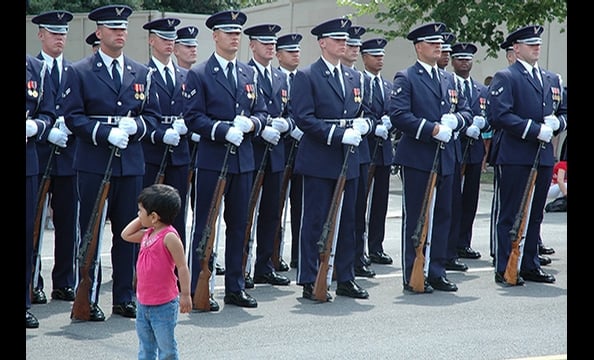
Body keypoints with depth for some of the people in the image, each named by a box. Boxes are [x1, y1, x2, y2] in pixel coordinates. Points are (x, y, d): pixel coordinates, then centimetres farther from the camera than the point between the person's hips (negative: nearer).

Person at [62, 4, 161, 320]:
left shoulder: (142, 73, 13)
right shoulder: (79, 72, 1)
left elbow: (152, 115, 12)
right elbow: (73, 117, -6)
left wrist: (134, 126, -10)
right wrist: (107, 133, -18)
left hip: (131, 163, 4)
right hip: (93, 164, -4)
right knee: (90, 233, 0)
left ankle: (124, 297, 16)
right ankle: (88, 300, 7)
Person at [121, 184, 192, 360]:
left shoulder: (169, 237, -18)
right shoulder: (147, 234, 7)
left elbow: (182, 267, -18)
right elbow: (126, 235, 22)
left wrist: (185, 295, -18)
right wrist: (140, 220, 9)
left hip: (164, 305, -9)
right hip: (143, 303, 9)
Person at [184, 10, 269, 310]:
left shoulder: (250, 73, 13)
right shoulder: (198, 75, -3)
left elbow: (262, 112, 14)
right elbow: (193, 117, -9)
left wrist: (251, 123, -8)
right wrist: (224, 130, -21)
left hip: (244, 160, 5)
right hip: (212, 160, -5)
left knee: (239, 225, 10)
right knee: (204, 226, 0)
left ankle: (235, 288, 19)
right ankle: (198, 291, 6)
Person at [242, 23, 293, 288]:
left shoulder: (281, 78, 17)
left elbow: (289, 114, 18)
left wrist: (284, 124, -3)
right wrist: (261, 129, -19)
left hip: (275, 153, 7)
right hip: (250, 151, -6)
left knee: (271, 212, 9)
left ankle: (264, 267, 17)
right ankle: (240, 269, 3)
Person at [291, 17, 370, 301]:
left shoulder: (353, 77, 16)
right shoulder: (306, 77, -5)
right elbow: (303, 118, -13)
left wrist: (361, 125, -2)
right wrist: (340, 134, -19)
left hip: (348, 160, 7)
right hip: (319, 161, -6)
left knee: (347, 221, 10)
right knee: (314, 222, -2)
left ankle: (345, 279, 19)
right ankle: (309, 282, 5)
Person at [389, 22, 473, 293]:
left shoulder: (449, 79, 17)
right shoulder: (405, 79, -5)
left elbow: (466, 111, 17)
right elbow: (399, 115, -16)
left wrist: (453, 120, -5)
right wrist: (433, 129, -20)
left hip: (445, 158, 7)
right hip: (417, 159, -7)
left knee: (442, 216, 9)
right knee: (414, 218, 0)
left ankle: (436, 273, 17)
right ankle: (412, 277, 5)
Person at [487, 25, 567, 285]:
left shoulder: (552, 79, 18)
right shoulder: (504, 78, -4)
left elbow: (563, 112, 22)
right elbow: (499, 115, -15)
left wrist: (555, 123, -2)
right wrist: (535, 130, -19)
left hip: (543, 156, 7)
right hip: (513, 157, -7)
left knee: (535, 214, 11)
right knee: (508, 214, -2)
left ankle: (530, 266, 19)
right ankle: (505, 270, 2)